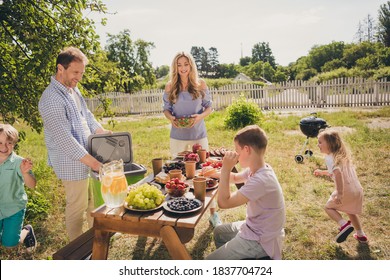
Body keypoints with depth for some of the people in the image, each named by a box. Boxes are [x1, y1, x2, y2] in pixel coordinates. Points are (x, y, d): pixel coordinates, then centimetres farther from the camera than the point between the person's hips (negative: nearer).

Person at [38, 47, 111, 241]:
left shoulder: (73, 89, 7)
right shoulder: (52, 99, -22)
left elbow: (86, 115, 18)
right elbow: (63, 138, -27)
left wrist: (103, 133, 5)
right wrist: (92, 161, -28)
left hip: (86, 154, 9)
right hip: (72, 162, -9)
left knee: (93, 199, 21)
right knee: (77, 206, 6)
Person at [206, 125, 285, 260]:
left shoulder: (260, 180, -33)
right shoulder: (257, 169, -4)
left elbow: (224, 202, -30)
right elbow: (235, 178, 16)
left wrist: (226, 169, -26)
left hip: (260, 241, -9)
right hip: (255, 227, 9)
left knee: (210, 260, -4)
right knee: (219, 232, 26)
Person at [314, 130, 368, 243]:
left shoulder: (330, 158, -15)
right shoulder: (341, 154, 12)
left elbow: (338, 173, -32)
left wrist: (340, 193, -32)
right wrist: (322, 172, 32)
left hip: (346, 190, -8)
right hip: (357, 189, 8)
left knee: (328, 207, 15)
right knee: (350, 211, 31)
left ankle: (344, 225, -4)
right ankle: (361, 235, 39)